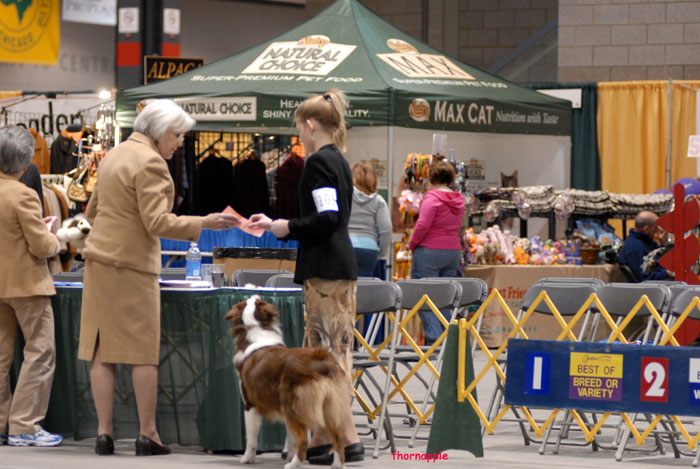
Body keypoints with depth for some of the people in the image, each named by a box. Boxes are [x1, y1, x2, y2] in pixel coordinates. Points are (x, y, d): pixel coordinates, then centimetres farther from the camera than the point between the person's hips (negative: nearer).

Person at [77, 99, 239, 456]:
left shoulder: (114, 156, 15)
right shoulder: (150, 163, -13)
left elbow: (92, 210, 24)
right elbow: (157, 223, -19)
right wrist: (203, 223, -19)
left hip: (100, 261, 8)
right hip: (132, 265, -8)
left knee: (101, 350, 4)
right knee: (143, 351, -2)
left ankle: (104, 433, 2)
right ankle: (147, 435, 0)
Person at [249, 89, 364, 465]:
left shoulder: (318, 162, -12)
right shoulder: (339, 162, 17)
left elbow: (326, 219, -21)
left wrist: (288, 227, -6)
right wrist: (275, 225, 26)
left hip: (325, 272, -10)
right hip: (342, 267, 10)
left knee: (327, 353, -8)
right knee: (320, 353, 13)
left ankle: (350, 440, -10)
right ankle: (321, 439, 16)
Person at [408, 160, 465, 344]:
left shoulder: (432, 197, -12)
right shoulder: (458, 199, 10)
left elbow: (423, 225, -18)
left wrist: (412, 244, -5)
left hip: (430, 251, -7)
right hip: (453, 251, 7)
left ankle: (434, 338, -11)